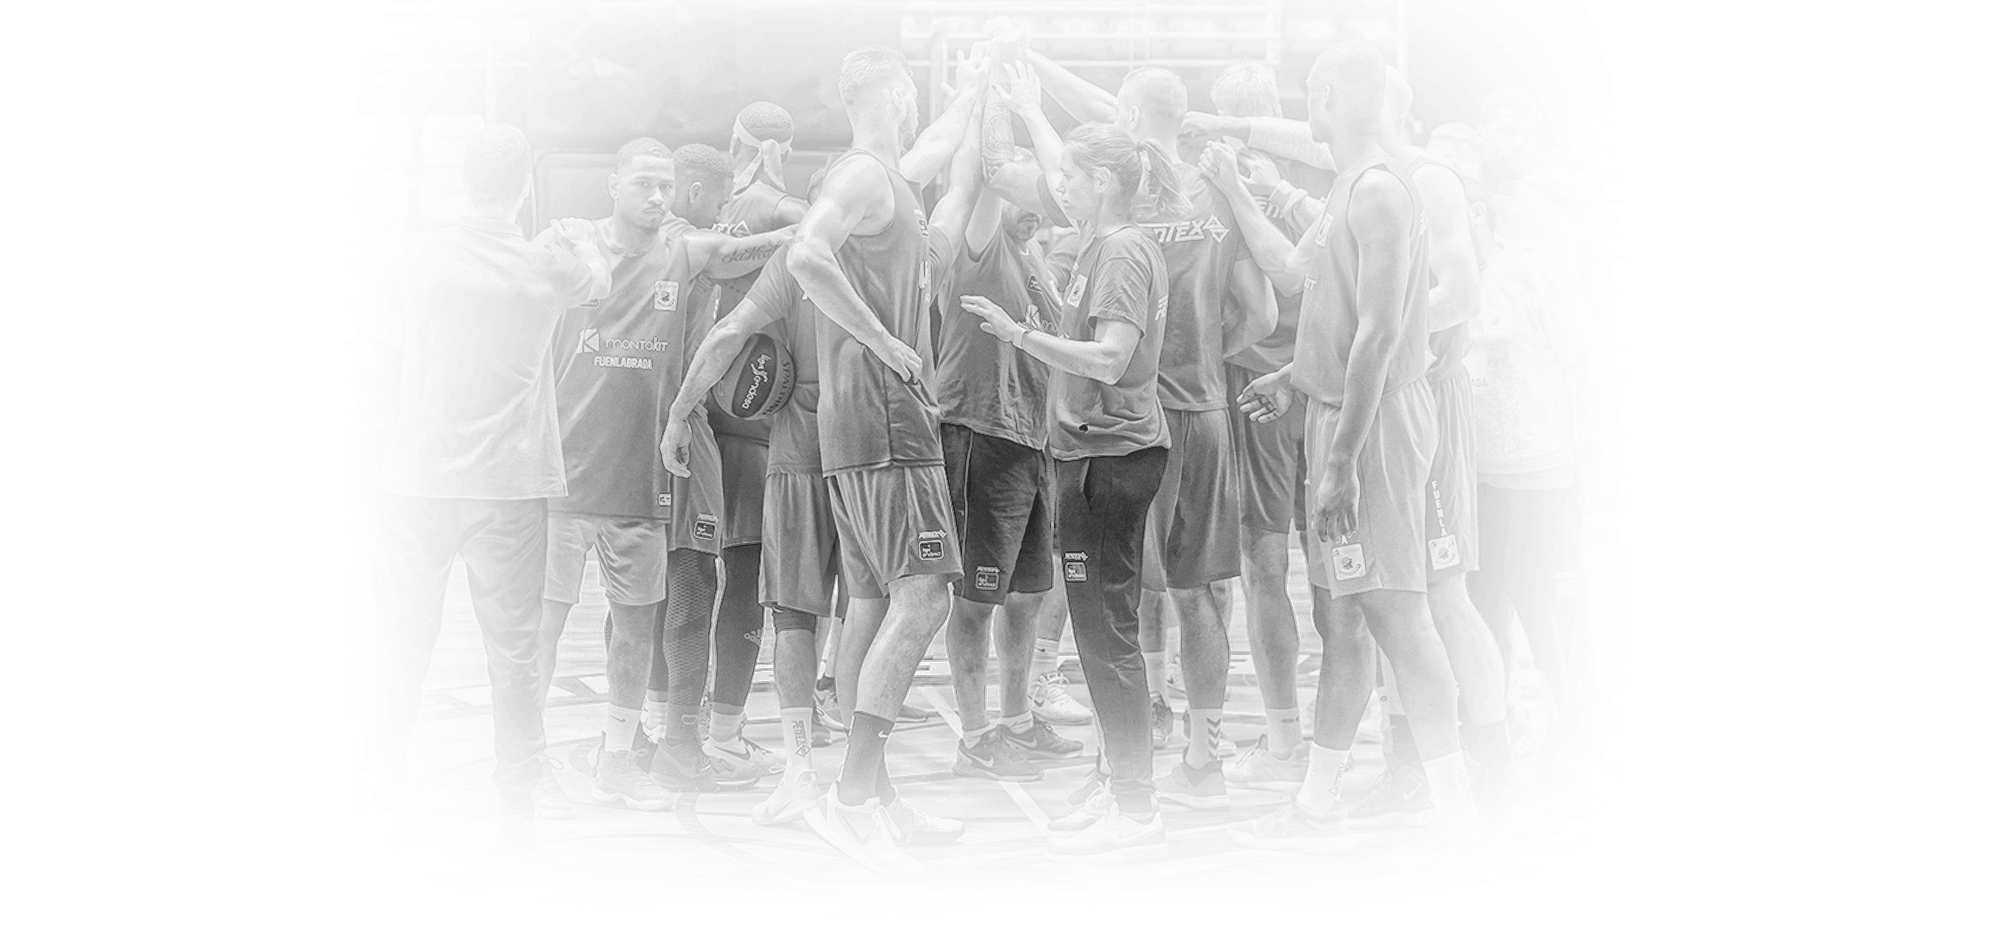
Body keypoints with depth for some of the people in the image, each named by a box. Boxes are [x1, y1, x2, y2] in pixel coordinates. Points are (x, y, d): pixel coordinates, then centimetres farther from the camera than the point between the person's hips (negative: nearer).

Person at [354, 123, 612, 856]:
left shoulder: (419, 257, -4)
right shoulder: (546, 269, -5)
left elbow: (370, 311, 14)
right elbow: (598, 279, 17)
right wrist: (582, 236, 39)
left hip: (417, 480, 1)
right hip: (510, 490, -1)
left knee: (399, 648, 10)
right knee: (513, 653, 6)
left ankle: (376, 797, 12)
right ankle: (517, 809, 9)